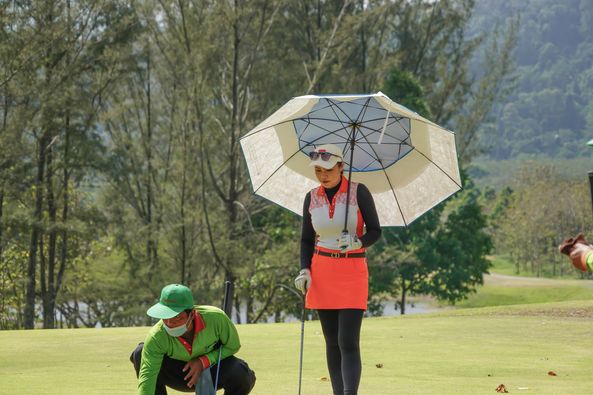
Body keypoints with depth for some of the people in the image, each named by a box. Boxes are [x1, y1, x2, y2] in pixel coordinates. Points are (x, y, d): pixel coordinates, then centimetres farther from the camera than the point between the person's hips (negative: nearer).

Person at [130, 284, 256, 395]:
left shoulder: (215, 317, -31)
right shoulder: (156, 338, -32)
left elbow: (233, 346, -12)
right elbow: (146, 380, -38)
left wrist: (204, 361, -25)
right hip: (178, 375, 0)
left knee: (242, 373, -33)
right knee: (140, 353, -27)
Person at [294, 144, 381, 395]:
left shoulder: (358, 192, -5)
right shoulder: (312, 198, 6)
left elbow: (375, 231, -2)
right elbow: (306, 240, 13)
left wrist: (358, 242, -23)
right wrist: (304, 270, -2)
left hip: (352, 272, -4)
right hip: (321, 272, 4)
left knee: (348, 342, -13)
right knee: (332, 343, 5)